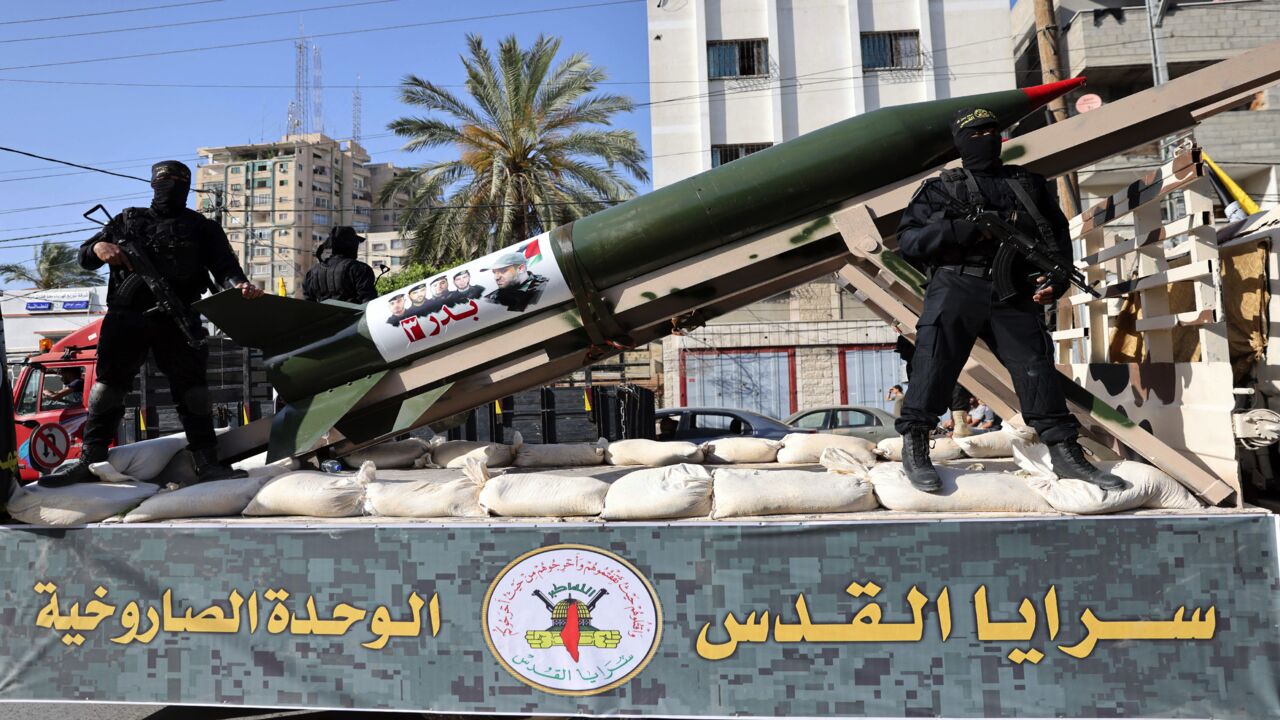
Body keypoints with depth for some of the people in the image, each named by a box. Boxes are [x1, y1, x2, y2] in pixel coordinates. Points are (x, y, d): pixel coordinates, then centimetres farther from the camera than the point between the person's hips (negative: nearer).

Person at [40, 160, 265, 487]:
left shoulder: (202, 227, 16)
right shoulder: (128, 220, 21)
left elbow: (224, 265, 3)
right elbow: (84, 257, 22)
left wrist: (239, 284, -21)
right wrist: (98, 247, -3)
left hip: (176, 318, -2)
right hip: (125, 316, 2)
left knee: (191, 386, -9)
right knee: (108, 385, 0)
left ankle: (207, 462, -11)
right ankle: (89, 462, 6)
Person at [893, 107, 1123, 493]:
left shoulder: (1028, 184, 24)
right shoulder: (939, 188, 13)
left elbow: (1058, 233, 20)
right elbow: (908, 240, 1)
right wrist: (969, 229, -10)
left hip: (1014, 297, 3)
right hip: (956, 288, -2)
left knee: (1037, 367, -1)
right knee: (934, 364, -10)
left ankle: (1066, 455, 6)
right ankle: (914, 449, -2)